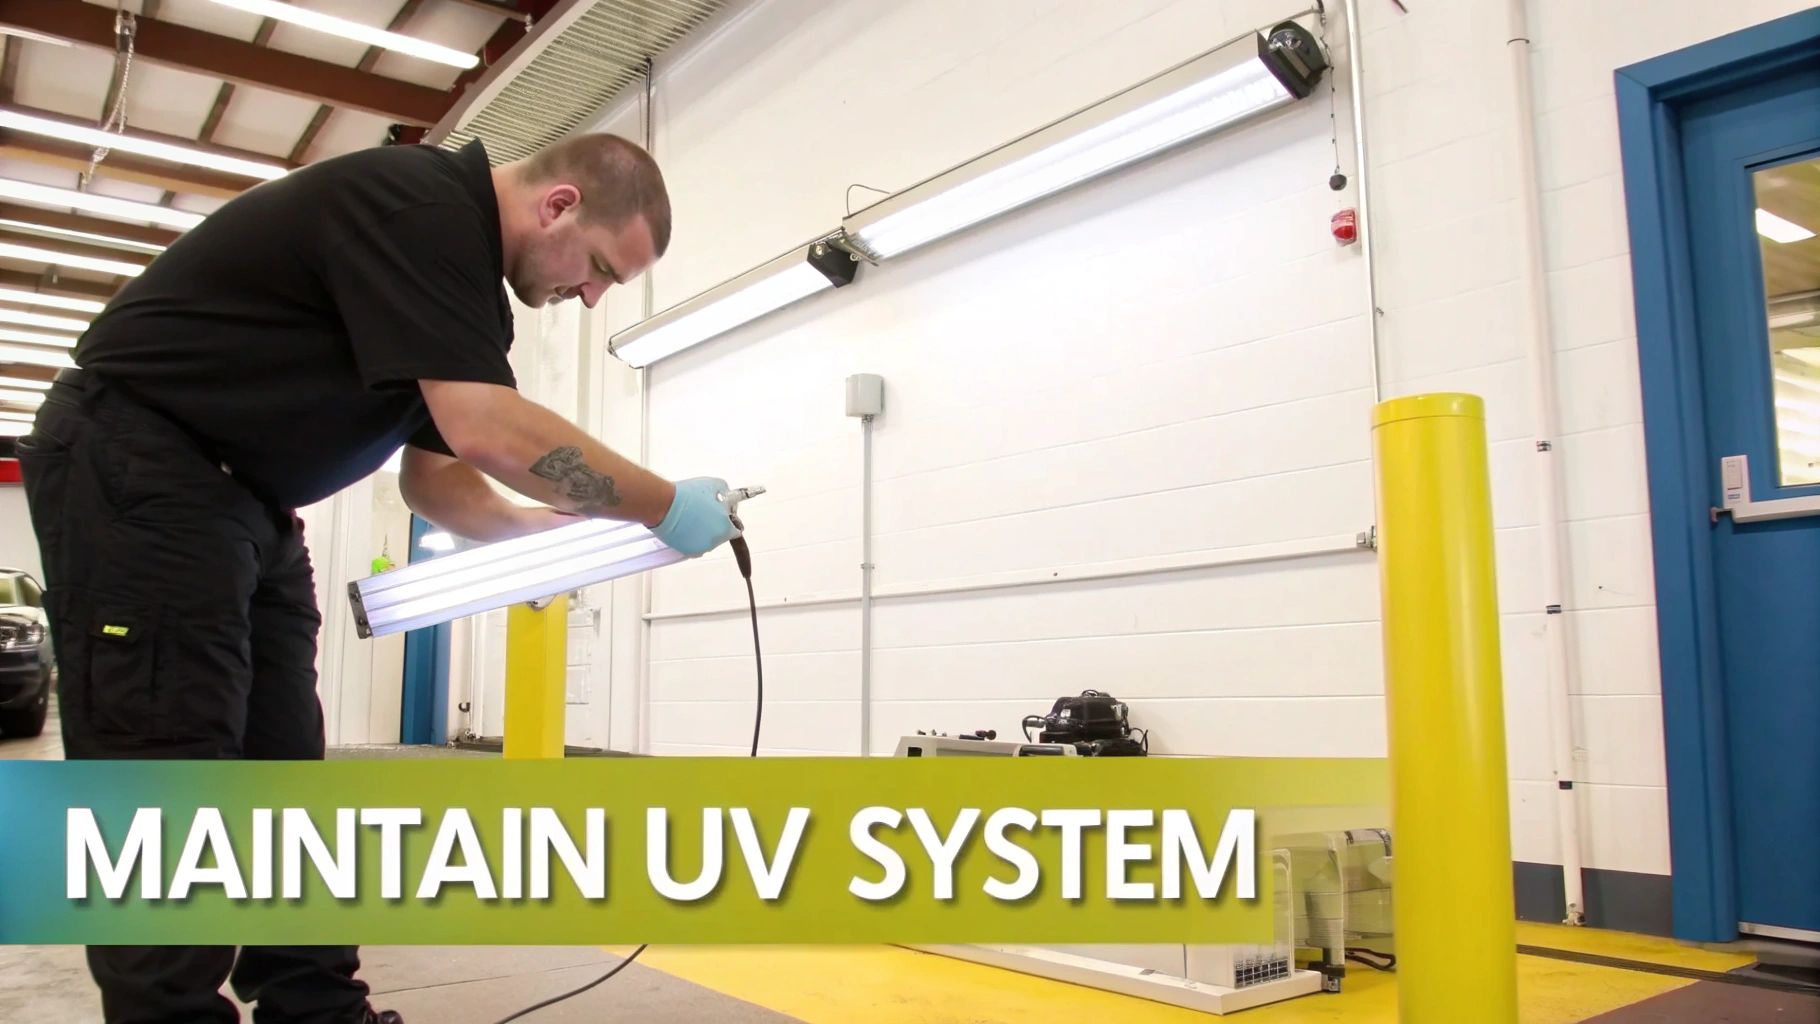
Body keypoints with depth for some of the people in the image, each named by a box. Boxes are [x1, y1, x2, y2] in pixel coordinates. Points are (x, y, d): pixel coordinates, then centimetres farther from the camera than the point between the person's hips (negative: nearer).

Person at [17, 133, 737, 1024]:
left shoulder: (459, 260, 10)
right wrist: (665, 508, -20)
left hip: (246, 500, 10)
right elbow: (487, 430, -30)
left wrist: (546, 531, -3)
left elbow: (432, 470, 13)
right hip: (136, 466, -10)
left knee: (282, 776, 8)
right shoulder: (417, 204, -20)